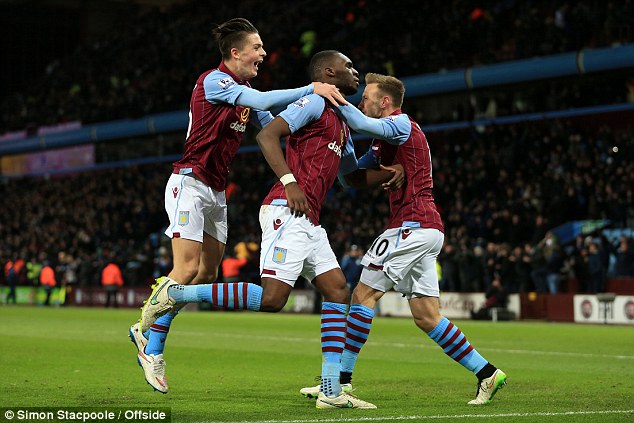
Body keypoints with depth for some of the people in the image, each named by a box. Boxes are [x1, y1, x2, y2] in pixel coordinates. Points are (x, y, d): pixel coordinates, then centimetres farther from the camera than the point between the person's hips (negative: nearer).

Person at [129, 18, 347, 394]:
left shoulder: (245, 92, 14)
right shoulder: (214, 81, -14)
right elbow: (261, 101, -28)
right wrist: (311, 89, -32)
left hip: (217, 192, 9)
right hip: (190, 183, -9)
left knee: (207, 274, 8)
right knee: (187, 269, -16)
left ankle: (147, 329, 21)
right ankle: (152, 350, -7)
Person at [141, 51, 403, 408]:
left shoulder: (341, 124, 26)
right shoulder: (314, 101, -3)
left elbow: (357, 175, 38)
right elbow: (268, 135, -15)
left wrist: (389, 174, 19)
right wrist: (290, 182, -23)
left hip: (309, 222, 10)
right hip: (287, 213, -10)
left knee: (338, 291, 4)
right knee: (271, 298, -19)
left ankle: (331, 392, 3)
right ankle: (174, 294, -10)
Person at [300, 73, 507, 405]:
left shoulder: (402, 123, -7)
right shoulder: (383, 141, 22)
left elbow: (360, 123, -26)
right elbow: (352, 175, 21)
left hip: (412, 225, -10)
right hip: (428, 229, 10)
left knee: (364, 295, -7)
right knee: (426, 316, 8)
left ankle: (340, 380, -5)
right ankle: (487, 373, 9)